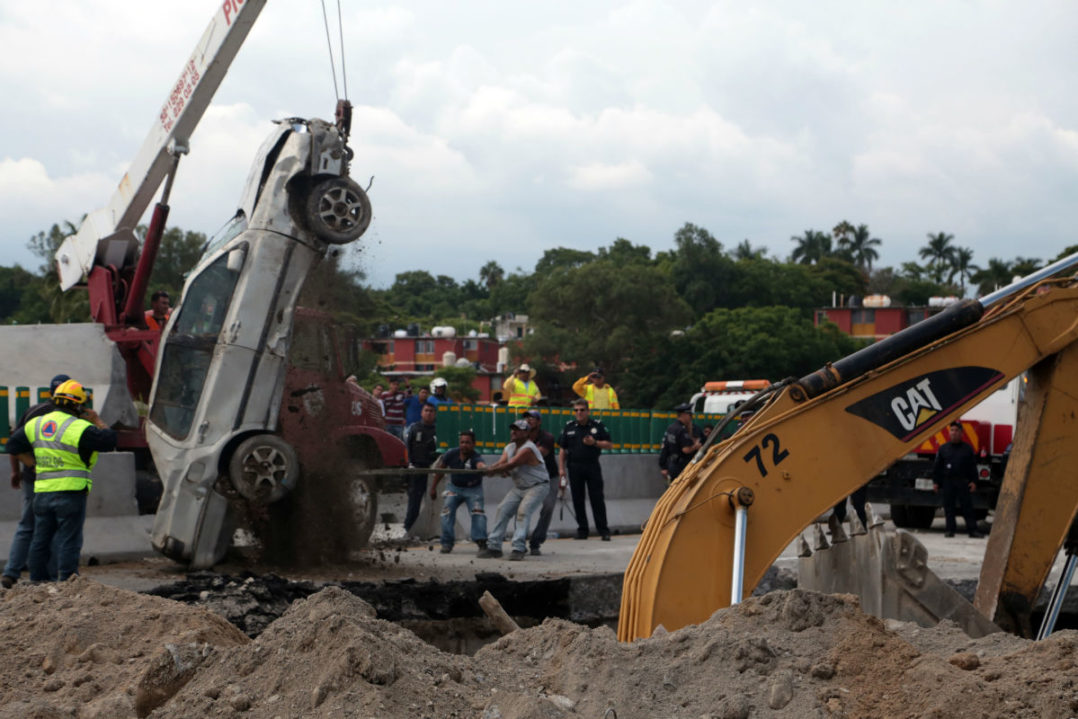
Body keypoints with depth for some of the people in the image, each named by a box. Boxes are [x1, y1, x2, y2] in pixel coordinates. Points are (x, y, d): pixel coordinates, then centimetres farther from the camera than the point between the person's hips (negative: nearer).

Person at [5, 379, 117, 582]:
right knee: (69, 542, -3)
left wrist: (36, 465, 15)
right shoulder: (79, 428, -12)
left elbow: (14, 446, 16)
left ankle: (38, 581, 19)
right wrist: (97, 421, 1)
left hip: (42, 492, 6)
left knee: (40, 540, 14)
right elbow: (109, 441, -13)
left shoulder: (36, 424, 10)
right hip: (70, 491, -6)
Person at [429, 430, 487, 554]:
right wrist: (433, 487, 5)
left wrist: (484, 468, -82)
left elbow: (480, 464, -56)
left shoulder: (475, 458, -30)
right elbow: (440, 468, -1)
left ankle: (481, 541, -13)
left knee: (478, 511, -20)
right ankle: (447, 542, -2)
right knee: (447, 511, -10)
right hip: (454, 487, 3)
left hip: (473, 489, -3)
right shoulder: (452, 454, -18)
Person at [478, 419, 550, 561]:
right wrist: (502, 469, -31)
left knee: (523, 511, -26)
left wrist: (492, 469, -25)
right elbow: (501, 463, -8)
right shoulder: (509, 448, 7)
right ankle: (494, 546, 2)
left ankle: (518, 548, -30)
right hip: (519, 487, 9)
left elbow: (511, 464, -28)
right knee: (503, 510, -2)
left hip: (538, 486, -9)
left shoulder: (528, 449, -21)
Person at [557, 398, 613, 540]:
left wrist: (594, 443, -12)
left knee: (597, 499, -4)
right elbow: (563, 450, 10)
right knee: (577, 499, 3)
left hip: (592, 466, -2)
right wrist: (561, 468, 3)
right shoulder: (569, 427, 8)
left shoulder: (597, 425, 3)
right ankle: (582, 530, 12)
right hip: (575, 467, 2)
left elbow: (609, 444, 4)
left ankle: (603, 530, -1)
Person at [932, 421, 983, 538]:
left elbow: (973, 467, 7)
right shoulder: (943, 449, 11)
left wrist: (973, 481, -3)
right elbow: (937, 467, 11)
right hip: (948, 482, 1)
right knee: (949, 507, 2)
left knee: (967, 506, -3)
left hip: (963, 483, -1)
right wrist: (935, 482, 5)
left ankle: (972, 530, -2)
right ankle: (950, 530, 8)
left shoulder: (967, 449, 8)